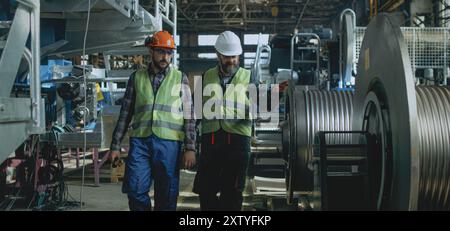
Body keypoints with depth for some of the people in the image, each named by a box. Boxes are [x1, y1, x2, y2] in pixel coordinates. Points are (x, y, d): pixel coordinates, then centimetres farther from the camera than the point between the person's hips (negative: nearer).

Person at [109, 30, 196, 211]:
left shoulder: (180, 78, 7)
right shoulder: (137, 77, 11)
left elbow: (189, 116, 5)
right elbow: (125, 113, 13)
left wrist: (190, 148, -3)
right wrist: (115, 145, 9)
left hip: (169, 143, -1)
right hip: (140, 141, 1)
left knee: (167, 196, 3)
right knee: (135, 189, -9)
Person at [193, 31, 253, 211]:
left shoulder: (248, 77, 8)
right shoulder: (207, 76, 14)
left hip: (238, 137, -2)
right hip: (210, 137, 2)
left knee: (232, 192, 2)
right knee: (205, 189, 5)